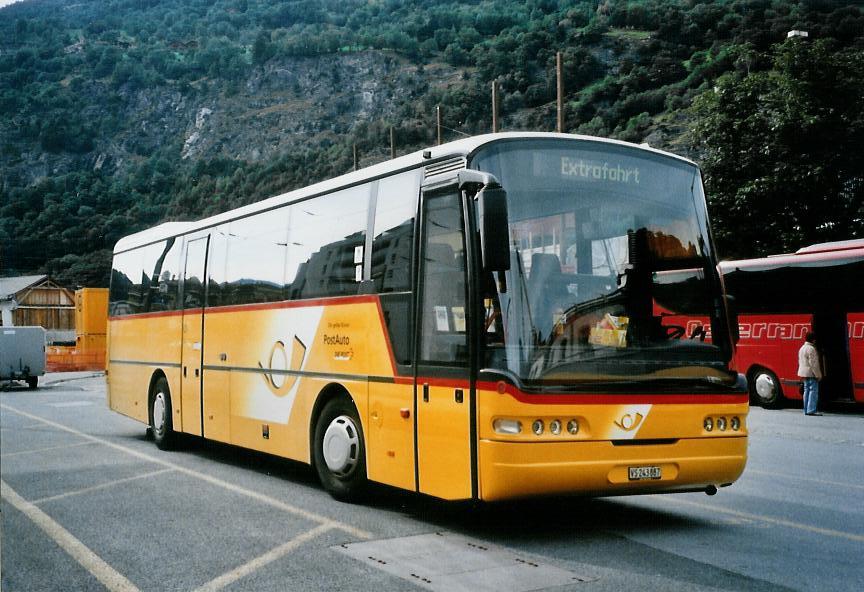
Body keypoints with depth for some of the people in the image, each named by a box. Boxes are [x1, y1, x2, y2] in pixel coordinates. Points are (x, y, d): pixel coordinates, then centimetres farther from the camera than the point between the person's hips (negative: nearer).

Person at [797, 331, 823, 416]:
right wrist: (818, 374, -15)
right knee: (813, 391, -8)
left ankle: (806, 410, 13)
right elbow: (813, 363, -19)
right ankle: (811, 410, -13)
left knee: (807, 391, 11)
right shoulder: (811, 349, -15)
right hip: (811, 373, -10)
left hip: (804, 373, 10)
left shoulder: (802, 348, 15)